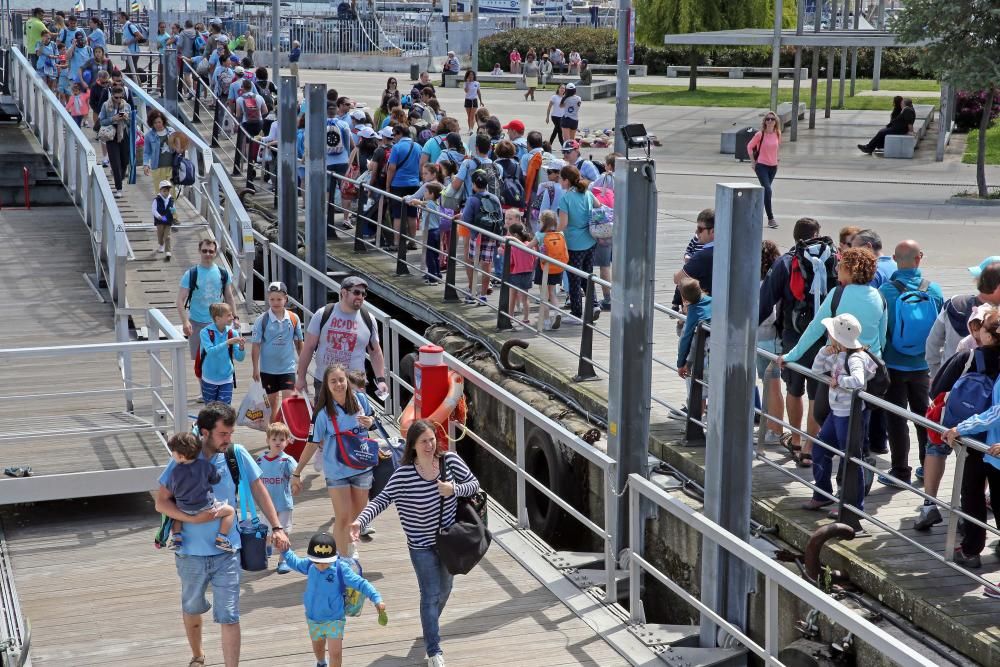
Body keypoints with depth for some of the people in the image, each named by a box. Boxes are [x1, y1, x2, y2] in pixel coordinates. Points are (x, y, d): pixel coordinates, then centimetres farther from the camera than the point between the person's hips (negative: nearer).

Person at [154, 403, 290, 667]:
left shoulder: (237, 455, -9)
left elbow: (258, 490, 2)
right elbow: (161, 502, -9)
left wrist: (277, 527, -3)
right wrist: (193, 518, -23)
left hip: (226, 551, -1)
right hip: (191, 553, 1)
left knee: (229, 616, -6)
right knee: (192, 609, 22)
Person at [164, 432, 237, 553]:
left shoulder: (175, 472, -7)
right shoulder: (205, 465, -8)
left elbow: (170, 491, 4)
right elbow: (216, 479, 5)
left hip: (184, 510, 2)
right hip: (205, 508, -2)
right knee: (230, 510, 12)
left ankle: (176, 537, 14)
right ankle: (221, 539, -1)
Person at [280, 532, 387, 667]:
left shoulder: (341, 569, -24)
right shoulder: (309, 565, -10)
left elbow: (360, 583, -23)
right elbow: (295, 562, 11)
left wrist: (377, 599, -30)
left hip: (334, 619, -5)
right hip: (313, 619, 5)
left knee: (335, 653, -10)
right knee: (318, 648, 27)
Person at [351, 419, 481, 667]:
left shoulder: (450, 460, -14)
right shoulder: (403, 475, -23)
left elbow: (474, 484, -5)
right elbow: (382, 500, -20)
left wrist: (455, 489, -26)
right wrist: (360, 521, -35)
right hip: (422, 544, -4)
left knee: (444, 589, 23)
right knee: (431, 595, -2)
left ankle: (430, 625, 51)